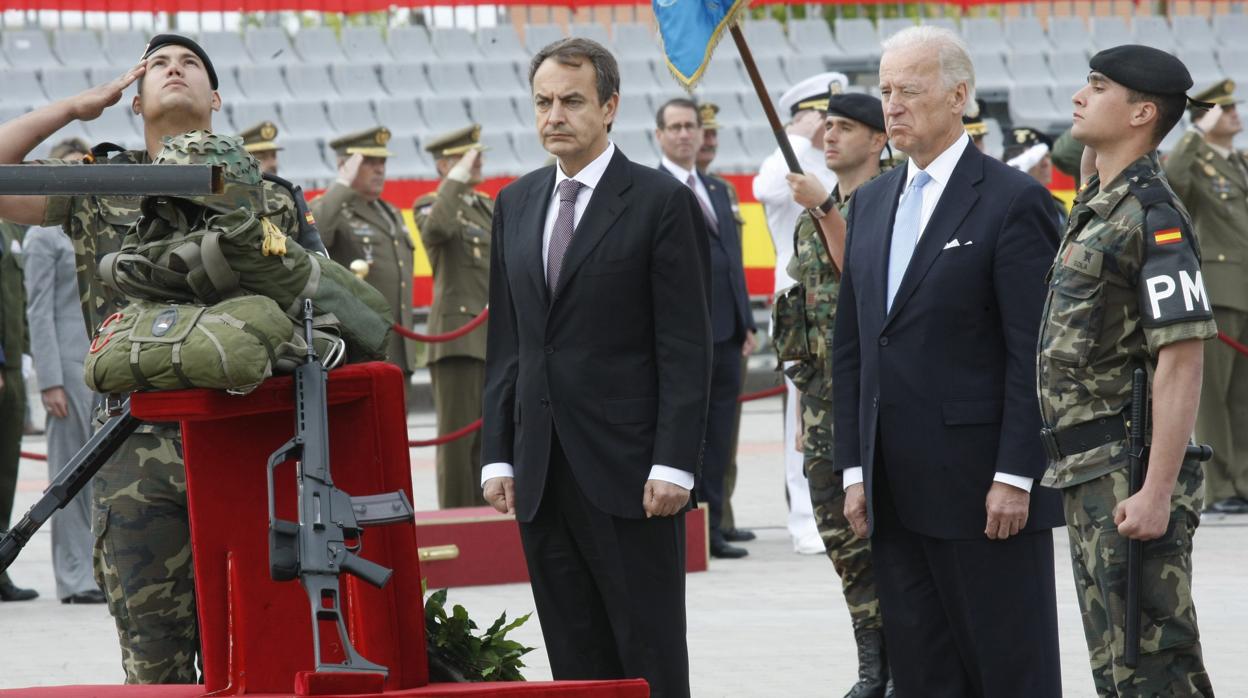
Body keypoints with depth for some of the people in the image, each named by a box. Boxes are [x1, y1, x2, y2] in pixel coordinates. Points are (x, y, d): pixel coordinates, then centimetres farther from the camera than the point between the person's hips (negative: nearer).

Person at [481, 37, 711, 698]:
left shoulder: (661, 202, -3)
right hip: (541, 472, 5)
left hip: (626, 467, -5)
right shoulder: (516, 203, 14)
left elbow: (685, 349, -7)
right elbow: (505, 342, 15)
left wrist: (673, 463, -14)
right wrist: (498, 456, 8)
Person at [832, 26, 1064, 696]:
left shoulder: (1013, 201, -7)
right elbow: (850, 345, 15)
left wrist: (1014, 477, -15)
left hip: (982, 486, -7)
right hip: (897, 491, 7)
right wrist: (855, 469, 9)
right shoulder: (870, 202, 14)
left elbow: (1033, 354, -11)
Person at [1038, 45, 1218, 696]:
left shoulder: (1151, 214, -15)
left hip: (1129, 475, -10)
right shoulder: (1096, 208, 14)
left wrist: (1157, 492, -25)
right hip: (1087, 472, 10)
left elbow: (1182, 359, -22)